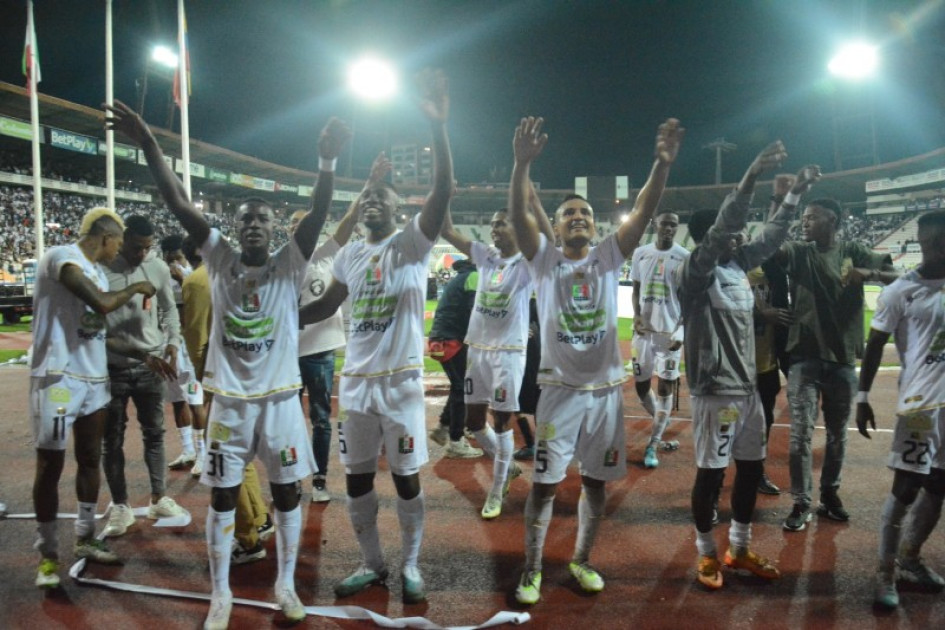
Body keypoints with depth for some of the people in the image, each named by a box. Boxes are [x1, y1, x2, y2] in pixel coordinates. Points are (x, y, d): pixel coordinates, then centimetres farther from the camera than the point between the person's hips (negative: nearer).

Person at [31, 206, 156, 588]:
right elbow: (103, 304, -28)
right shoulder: (62, 258, -15)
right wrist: (135, 288, -10)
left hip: (93, 377, 9)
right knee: (50, 465, 2)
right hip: (58, 377, -9)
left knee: (90, 458, 14)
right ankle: (47, 553, 14)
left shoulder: (95, 269, 12)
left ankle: (85, 539, 28)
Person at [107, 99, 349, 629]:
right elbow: (179, 202, -7)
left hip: (280, 398, -1)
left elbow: (319, 213, -19)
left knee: (286, 491, 10)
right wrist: (149, 145, -16)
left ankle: (286, 585, 29)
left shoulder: (289, 264, -5)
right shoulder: (220, 258, -1)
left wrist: (329, 160, -34)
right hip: (229, 399, 1)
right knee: (223, 496, 9)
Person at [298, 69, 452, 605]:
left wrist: (439, 127, -32)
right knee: (357, 479, 12)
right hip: (356, 381, 5)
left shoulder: (412, 244, -5)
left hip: (401, 381, -5)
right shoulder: (350, 254, 10)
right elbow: (326, 306, 20)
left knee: (408, 478, 6)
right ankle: (372, 564, 29)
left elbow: (443, 193, -22)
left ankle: (411, 566, 25)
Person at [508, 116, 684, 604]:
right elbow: (518, 214, -16)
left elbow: (643, 211, -9)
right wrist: (522, 163, -32)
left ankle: (582, 560, 32)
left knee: (595, 481, 13)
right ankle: (532, 569, 19)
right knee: (544, 483, 2)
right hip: (560, 390, -2)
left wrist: (662, 164, -24)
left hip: (606, 389, 2)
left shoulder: (609, 258, 3)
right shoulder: (544, 260, -1)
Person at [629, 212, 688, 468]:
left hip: (670, 331, -3)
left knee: (666, 387, -2)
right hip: (644, 329, 3)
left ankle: (652, 445, 5)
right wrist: (636, 316, -5)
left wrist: (681, 331, -13)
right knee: (641, 384, 7)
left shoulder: (685, 257, -4)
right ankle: (662, 426, 32)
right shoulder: (640, 253, 5)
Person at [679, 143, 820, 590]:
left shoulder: (738, 265, 8)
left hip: (748, 386, 8)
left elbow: (772, 236, 18)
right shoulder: (694, 273, -15)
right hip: (715, 391, -8)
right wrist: (751, 177, -36)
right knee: (711, 472, 3)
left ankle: (739, 549, 31)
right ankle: (707, 554, 21)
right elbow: (720, 228, -29)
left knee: (752, 467, 15)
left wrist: (796, 192, 13)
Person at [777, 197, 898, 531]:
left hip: (843, 356, 2)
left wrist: (869, 274, -20)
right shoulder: (798, 252, 0)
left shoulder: (853, 251, 3)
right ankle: (801, 503, 5)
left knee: (837, 432, 14)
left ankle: (830, 493, 31)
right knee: (801, 432, -5)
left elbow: (898, 277, -1)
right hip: (805, 355, -2)